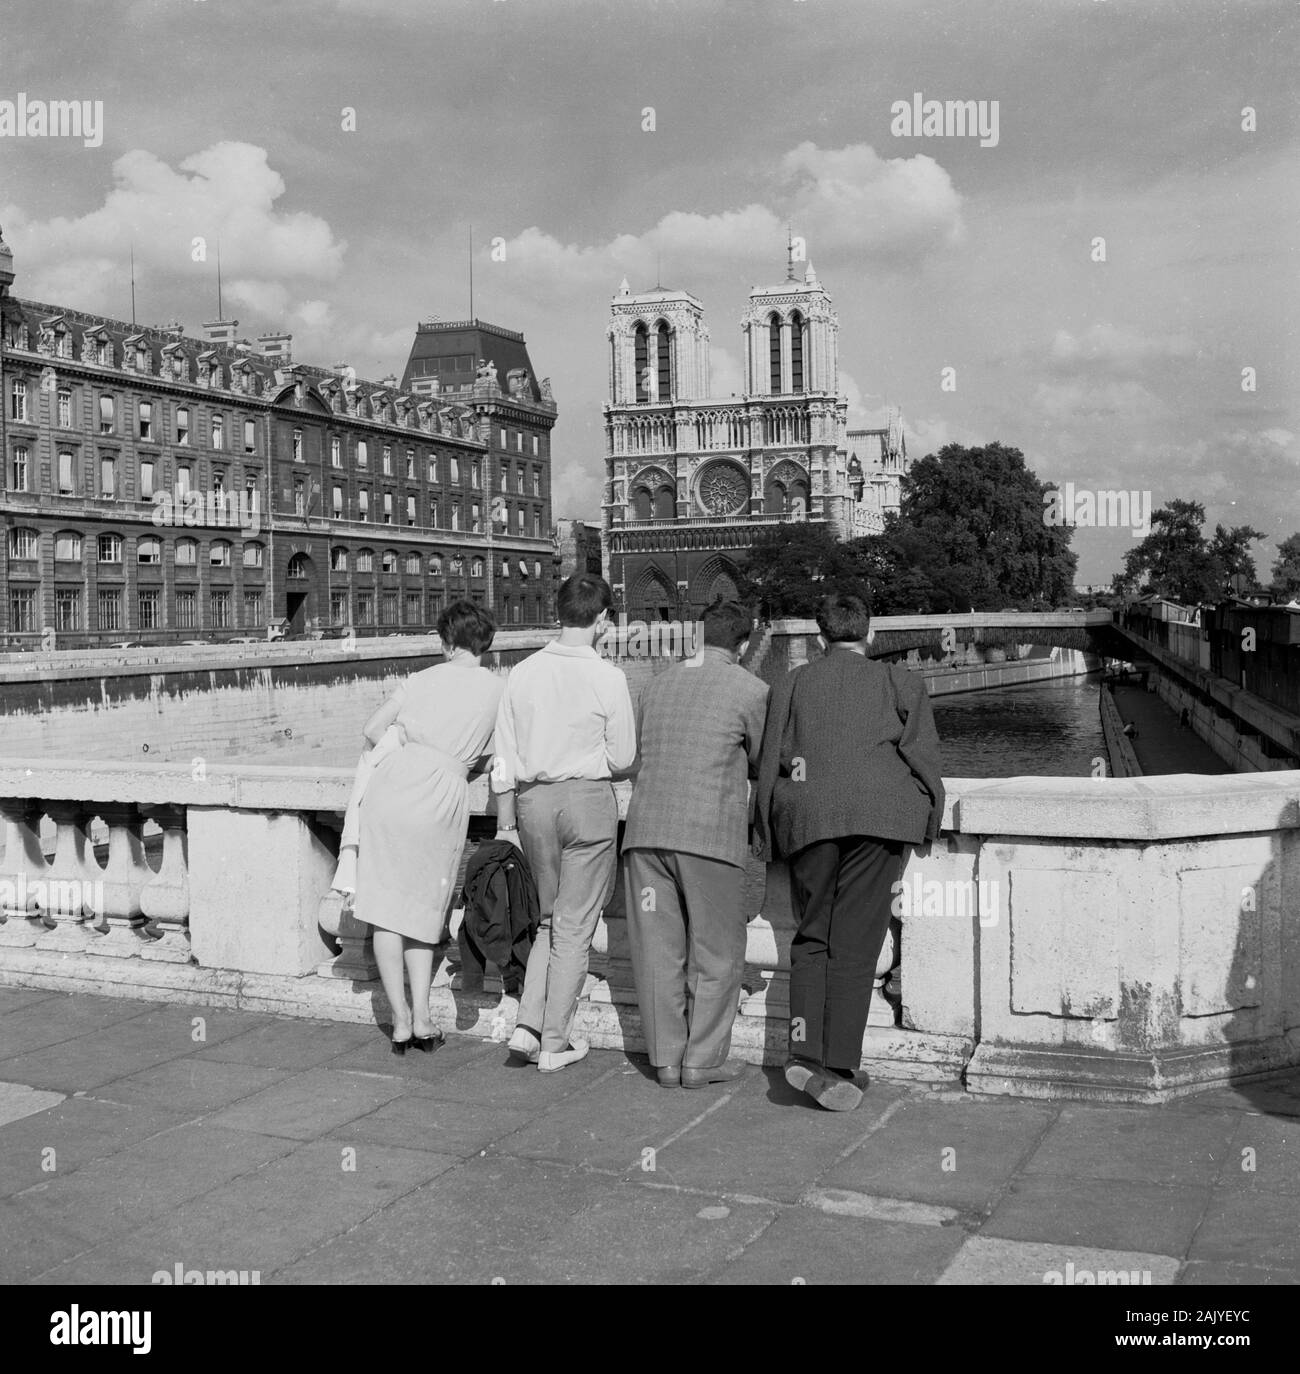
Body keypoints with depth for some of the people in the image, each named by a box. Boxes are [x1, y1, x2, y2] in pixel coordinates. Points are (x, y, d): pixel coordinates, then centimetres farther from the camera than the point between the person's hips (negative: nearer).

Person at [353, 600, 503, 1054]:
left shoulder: (425, 678, 12)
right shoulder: (498, 690, 12)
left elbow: (373, 728, 14)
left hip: (395, 782, -1)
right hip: (445, 797, 1)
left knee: (387, 910, 6)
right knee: (422, 912, 16)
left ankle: (400, 1020, 6)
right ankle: (421, 1018, 10)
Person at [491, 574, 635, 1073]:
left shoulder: (522, 673, 2)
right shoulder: (607, 677, -10)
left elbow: (505, 757, 5)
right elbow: (623, 757, -5)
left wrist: (506, 821, 13)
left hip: (533, 799, 4)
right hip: (588, 798, -4)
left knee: (548, 920, 20)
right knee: (575, 927, 6)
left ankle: (527, 1025, 10)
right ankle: (555, 1044, 12)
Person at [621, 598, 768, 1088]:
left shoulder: (655, 687, 16)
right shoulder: (751, 690, 1)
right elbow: (763, 764, 10)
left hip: (646, 827, 5)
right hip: (710, 833, -4)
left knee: (658, 947, 9)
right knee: (715, 950, 7)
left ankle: (666, 1058, 14)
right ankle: (702, 1059, 10)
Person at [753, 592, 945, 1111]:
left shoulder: (790, 684, 20)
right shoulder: (899, 681, 17)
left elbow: (769, 762, 15)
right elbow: (922, 756, 7)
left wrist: (767, 838, 17)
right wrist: (927, 820, 12)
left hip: (807, 815, 2)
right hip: (879, 810, -1)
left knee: (811, 935, 10)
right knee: (855, 942, -1)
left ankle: (805, 1049, -7)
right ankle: (838, 1065, -6)